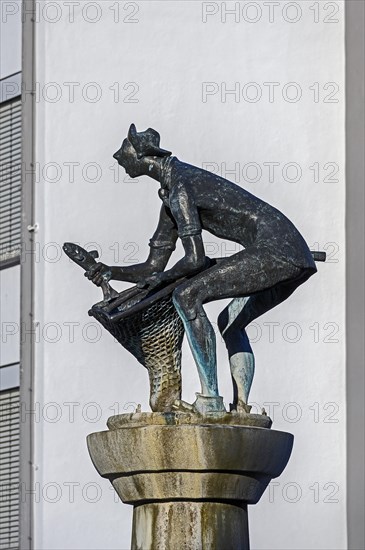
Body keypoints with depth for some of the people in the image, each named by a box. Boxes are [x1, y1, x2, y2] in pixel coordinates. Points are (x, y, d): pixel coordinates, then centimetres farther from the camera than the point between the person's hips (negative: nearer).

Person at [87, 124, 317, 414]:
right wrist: (113, 272, 16)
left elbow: (196, 259, -11)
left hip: (274, 248, -10)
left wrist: (163, 278, 6)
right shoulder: (169, 197, 24)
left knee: (187, 295, -14)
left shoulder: (180, 187, -8)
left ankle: (210, 399, -17)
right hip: (296, 258, 10)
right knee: (231, 322, 26)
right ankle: (241, 406, 14)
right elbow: (153, 268, 29)